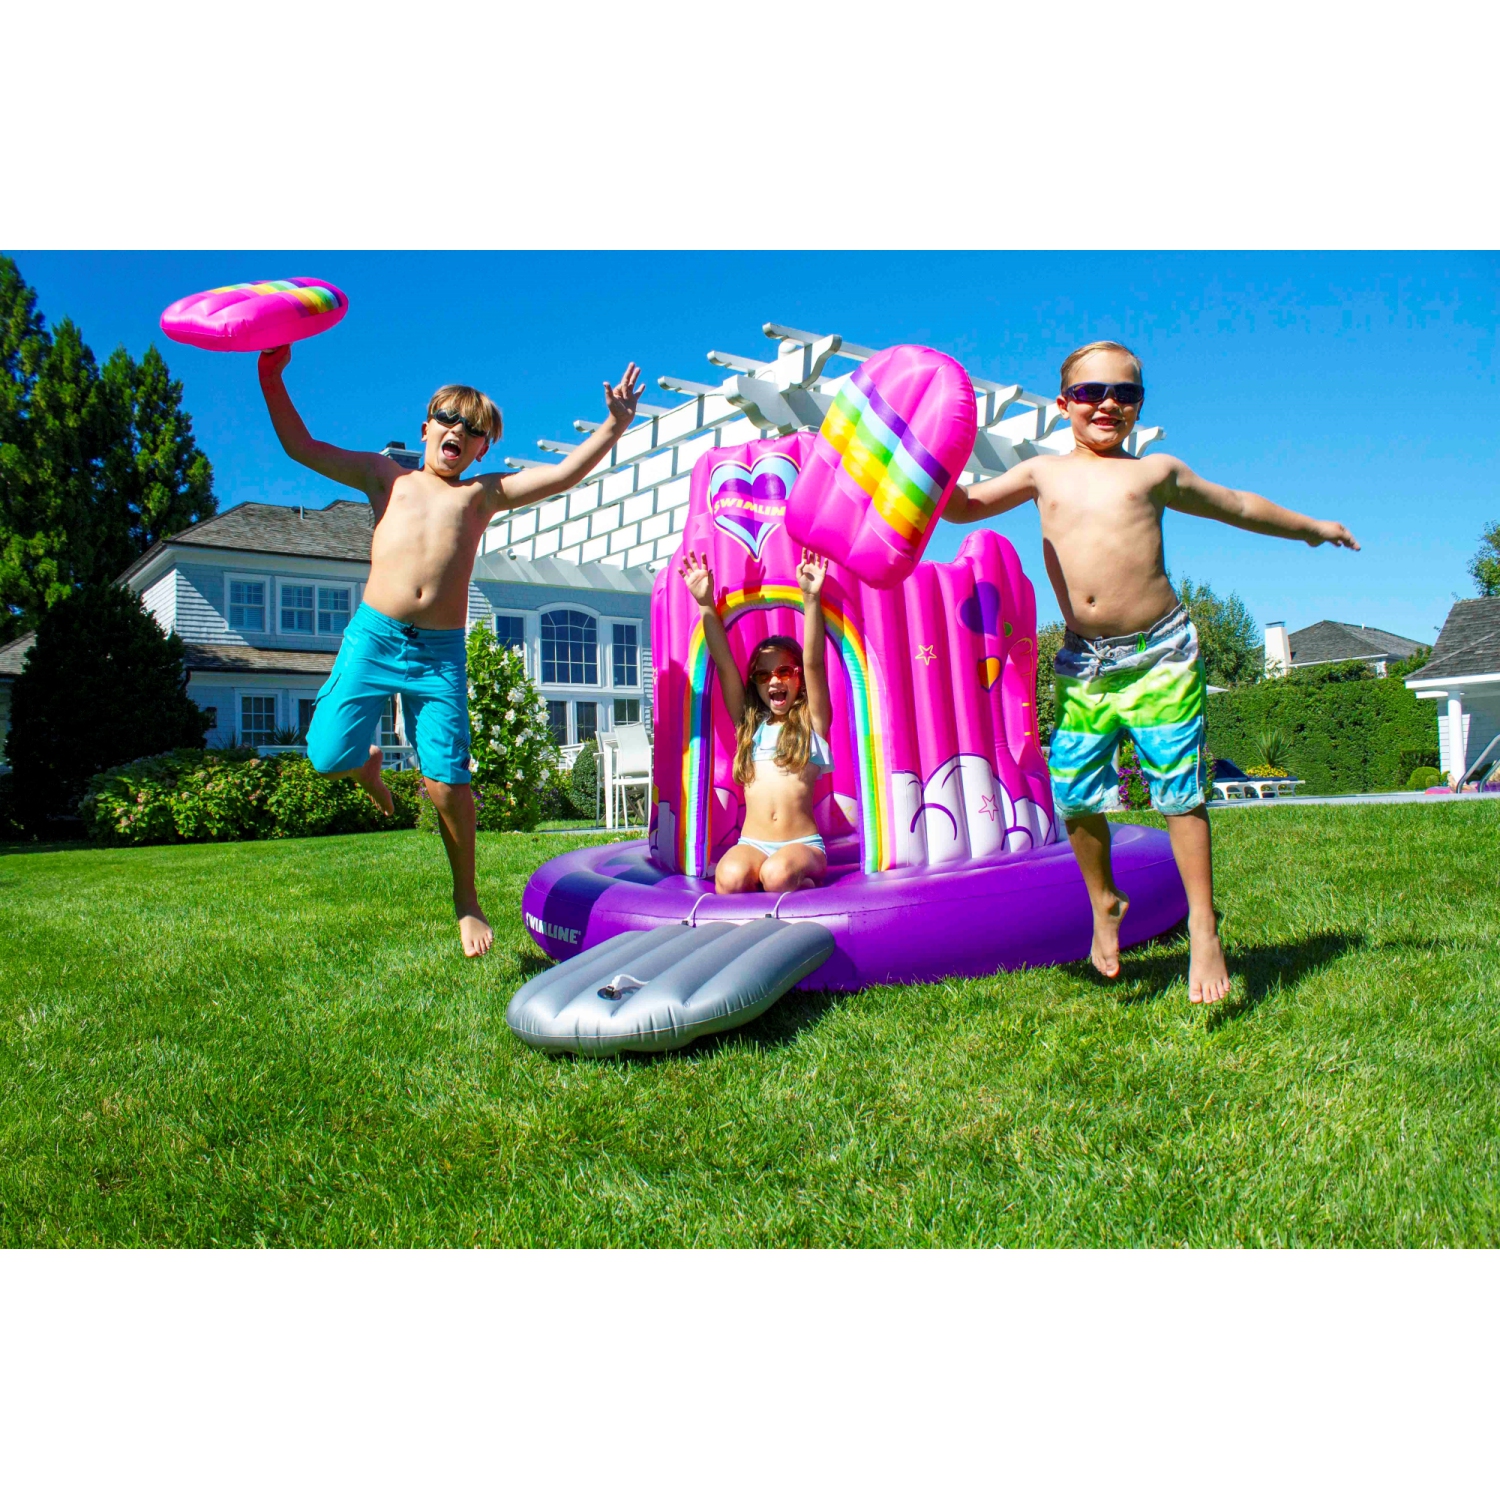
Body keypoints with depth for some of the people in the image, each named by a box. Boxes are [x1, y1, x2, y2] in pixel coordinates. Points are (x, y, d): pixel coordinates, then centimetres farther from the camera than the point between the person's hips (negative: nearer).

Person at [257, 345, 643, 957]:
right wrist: (272, 378, 11)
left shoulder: (483, 493, 16)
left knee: (446, 781, -8)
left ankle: (466, 898, 13)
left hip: (441, 653, -1)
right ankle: (368, 764, 30)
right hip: (372, 635, 1)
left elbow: (562, 474, 7)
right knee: (329, 756, -10)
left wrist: (614, 426, -1)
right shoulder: (386, 476, 19)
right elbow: (302, 447, 18)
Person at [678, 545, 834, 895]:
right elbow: (724, 665, 5)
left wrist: (811, 598, -21)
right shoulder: (748, 723, 14)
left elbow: (814, 663, -7)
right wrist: (706, 605, -6)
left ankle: (806, 881, -2)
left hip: (802, 844, -2)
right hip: (752, 843, 2)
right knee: (729, 878, -32)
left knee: (777, 874, -35)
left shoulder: (811, 722, 7)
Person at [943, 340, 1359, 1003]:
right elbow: (963, 506, 15)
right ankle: (1104, 904, 25)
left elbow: (1234, 504, 24)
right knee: (1074, 792, 0)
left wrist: (1310, 527, 34)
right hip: (1082, 662, 2)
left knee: (1178, 792, -1)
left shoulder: (1157, 471, 10)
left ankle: (1203, 928, 12)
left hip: (1160, 654, -1)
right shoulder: (1044, 473, 13)